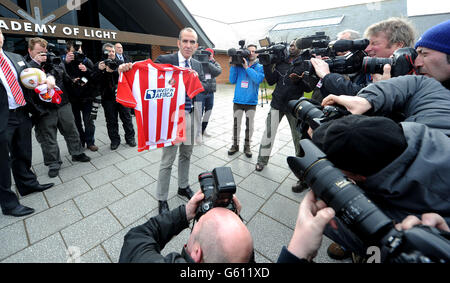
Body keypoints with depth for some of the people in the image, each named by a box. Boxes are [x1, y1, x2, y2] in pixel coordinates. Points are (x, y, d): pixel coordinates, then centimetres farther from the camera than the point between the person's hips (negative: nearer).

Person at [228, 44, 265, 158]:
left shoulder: (260, 67, 2)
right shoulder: (239, 65, 6)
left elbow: (258, 79, -18)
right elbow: (232, 80, 1)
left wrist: (247, 67, -17)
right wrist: (233, 66, -5)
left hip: (251, 102, -1)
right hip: (238, 100, 1)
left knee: (250, 126, 7)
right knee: (236, 124, 9)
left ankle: (247, 146, 24)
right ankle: (235, 145, 26)